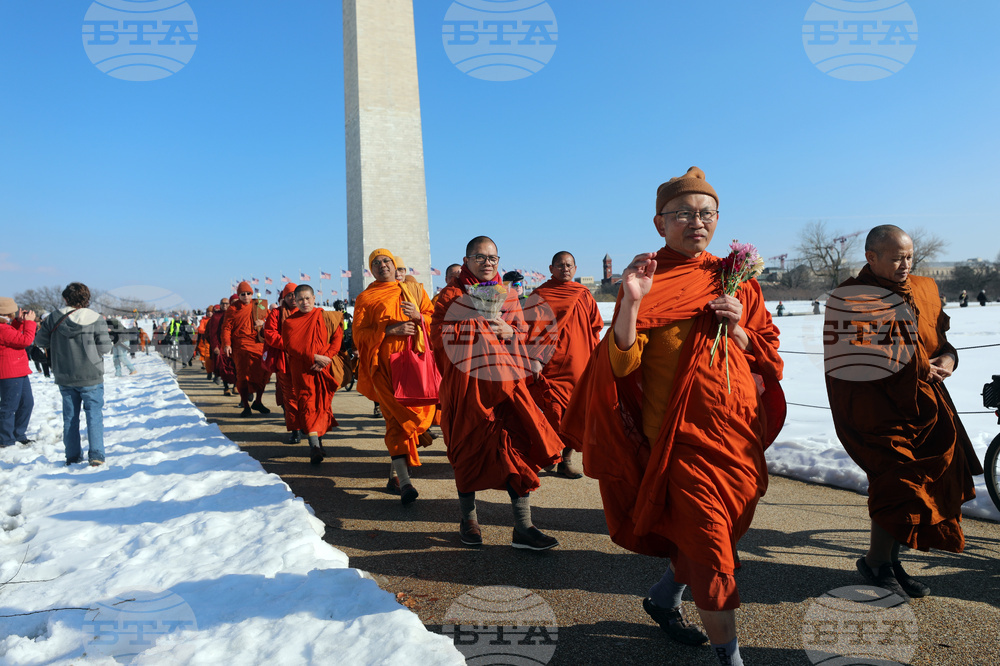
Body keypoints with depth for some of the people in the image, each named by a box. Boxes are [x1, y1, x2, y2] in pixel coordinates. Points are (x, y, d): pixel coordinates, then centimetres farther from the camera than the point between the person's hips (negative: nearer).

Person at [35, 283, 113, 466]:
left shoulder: (54, 318, -3)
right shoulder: (96, 320, -11)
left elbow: (40, 341, 5)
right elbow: (105, 347, -11)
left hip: (64, 378, 3)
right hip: (91, 377, -3)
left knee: (70, 416, 13)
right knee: (94, 415, 3)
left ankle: (72, 456, 19)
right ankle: (96, 454, -4)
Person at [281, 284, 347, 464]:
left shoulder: (326, 317, 6)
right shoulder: (289, 322, 6)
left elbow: (337, 338, 1)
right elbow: (291, 347, -4)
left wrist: (325, 358, -13)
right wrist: (313, 357, -15)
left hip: (325, 369, 1)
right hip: (302, 370, -1)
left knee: (323, 405, 5)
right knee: (307, 404, -10)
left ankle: (319, 441, 17)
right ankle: (314, 445, -15)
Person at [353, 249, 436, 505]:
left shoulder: (414, 290, 19)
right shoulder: (365, 298, 13)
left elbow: (435, 318, 13)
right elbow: (359, 334, 2)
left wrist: (418, 316, -8)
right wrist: (389, 330, -11)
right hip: (384, 364, -2)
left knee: (415, 415, -2)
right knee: (398, 418, -15)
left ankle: (395, 474, 14)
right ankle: (404, 482, -20)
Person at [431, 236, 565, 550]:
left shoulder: (508, 294, 15)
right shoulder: (451, 295, 5)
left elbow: (523, 334, 17)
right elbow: (439, 336, -4)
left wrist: (509, 333, -5)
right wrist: (477, 328, -12)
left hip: (505, 381, 3)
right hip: (466, 384, -2)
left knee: (519, 448, -5)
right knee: (469, 452, 6)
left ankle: (523, 528, 3)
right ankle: (468, 520, 26)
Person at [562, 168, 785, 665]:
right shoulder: (647, 281, -7)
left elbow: (770, 356, 9)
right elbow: (622, 365, -17)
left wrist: (736, 330, -10)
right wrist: (631, 302, -31)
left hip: (741, 436, 6)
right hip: (685, 437, -6)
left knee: (722, 533, 20)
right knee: (713, 553, -2)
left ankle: (662, 598, 46)